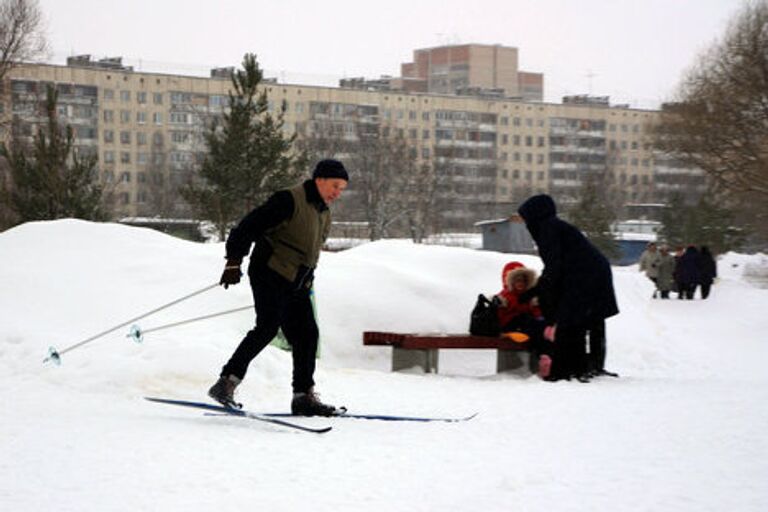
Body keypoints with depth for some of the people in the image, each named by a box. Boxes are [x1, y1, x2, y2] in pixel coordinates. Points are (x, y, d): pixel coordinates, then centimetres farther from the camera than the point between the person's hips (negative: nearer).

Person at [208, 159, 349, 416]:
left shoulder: (324, 215, 18)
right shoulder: (289, 201, -10)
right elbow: (250, 226, -14)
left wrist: (307, 283, 26)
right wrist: (234, 261, -19)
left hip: (295, 286, 9)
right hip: (270, 275, -9)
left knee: (306, 335, 3)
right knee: (268, 327, -22)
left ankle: (304, 396, 10)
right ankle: (226, 383, -20)